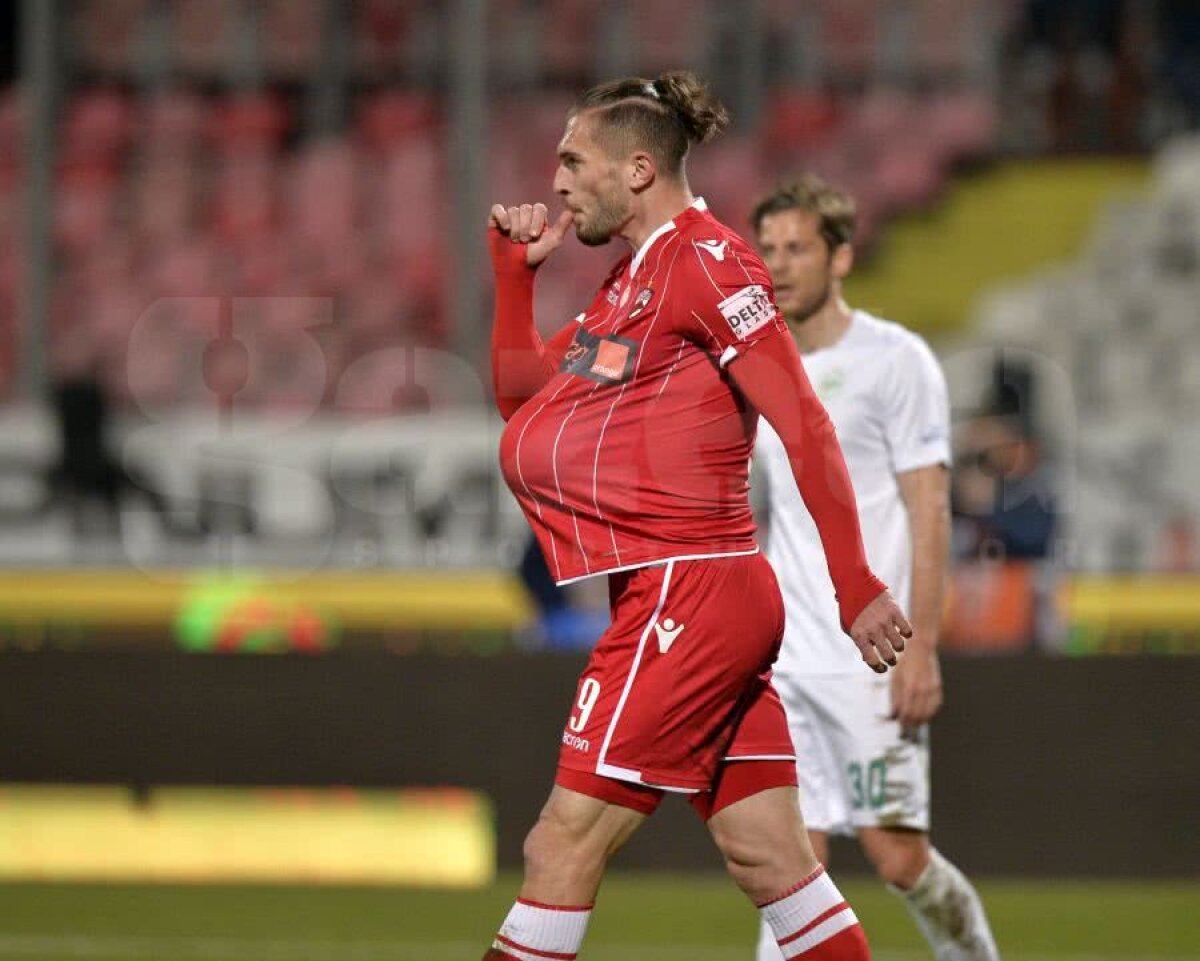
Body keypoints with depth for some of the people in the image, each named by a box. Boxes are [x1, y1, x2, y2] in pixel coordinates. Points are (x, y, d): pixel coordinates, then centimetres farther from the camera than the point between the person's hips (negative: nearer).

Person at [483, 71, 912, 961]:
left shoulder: (703, 257, -10)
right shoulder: (630, 279, 20)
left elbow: (803, 422, -14)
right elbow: (521, 396, 28)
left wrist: (857, 586, -17)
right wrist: (515, 270, 16)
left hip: (688, 594, -10)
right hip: (685, 597, 10)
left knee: (563, 848, -7)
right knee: (769, 858, 6)